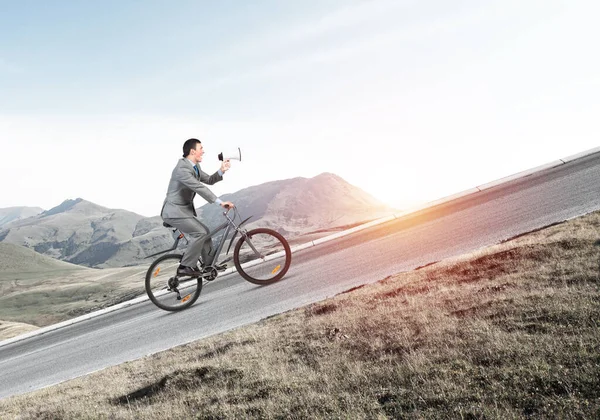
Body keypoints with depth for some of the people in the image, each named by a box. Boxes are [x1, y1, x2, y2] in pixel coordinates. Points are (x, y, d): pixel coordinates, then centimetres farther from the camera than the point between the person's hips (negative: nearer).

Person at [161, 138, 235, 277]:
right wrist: (220, 202, -34)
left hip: (185, 209, 10)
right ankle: (185, 267, -10)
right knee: (200, 233, -19)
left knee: (204, 232, 12)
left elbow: (209, 180, 12)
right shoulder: (182, 169, -23)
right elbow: (199, 188, -31)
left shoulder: (195, 167, 9)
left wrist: (221, 171, -6)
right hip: (174, 211, -10)